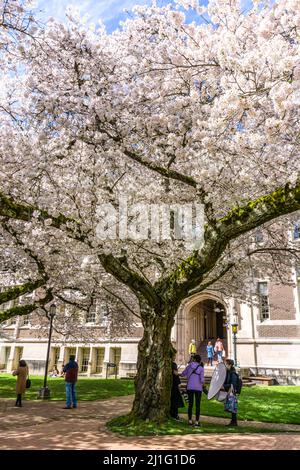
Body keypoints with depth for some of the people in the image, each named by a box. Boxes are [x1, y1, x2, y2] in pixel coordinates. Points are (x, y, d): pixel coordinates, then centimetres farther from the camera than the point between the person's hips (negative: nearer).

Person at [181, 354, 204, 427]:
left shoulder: (189, 366, 0)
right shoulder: (201, 368, -6)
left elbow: (183, 374, 8)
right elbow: (202, 379, -13)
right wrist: (202, 383, 9)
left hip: (190, 387, 2)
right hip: (198, 388, -2)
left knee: (190, 404, 12)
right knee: (197, 405, 5)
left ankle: (190, 421, 16)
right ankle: (197, 422, 3)